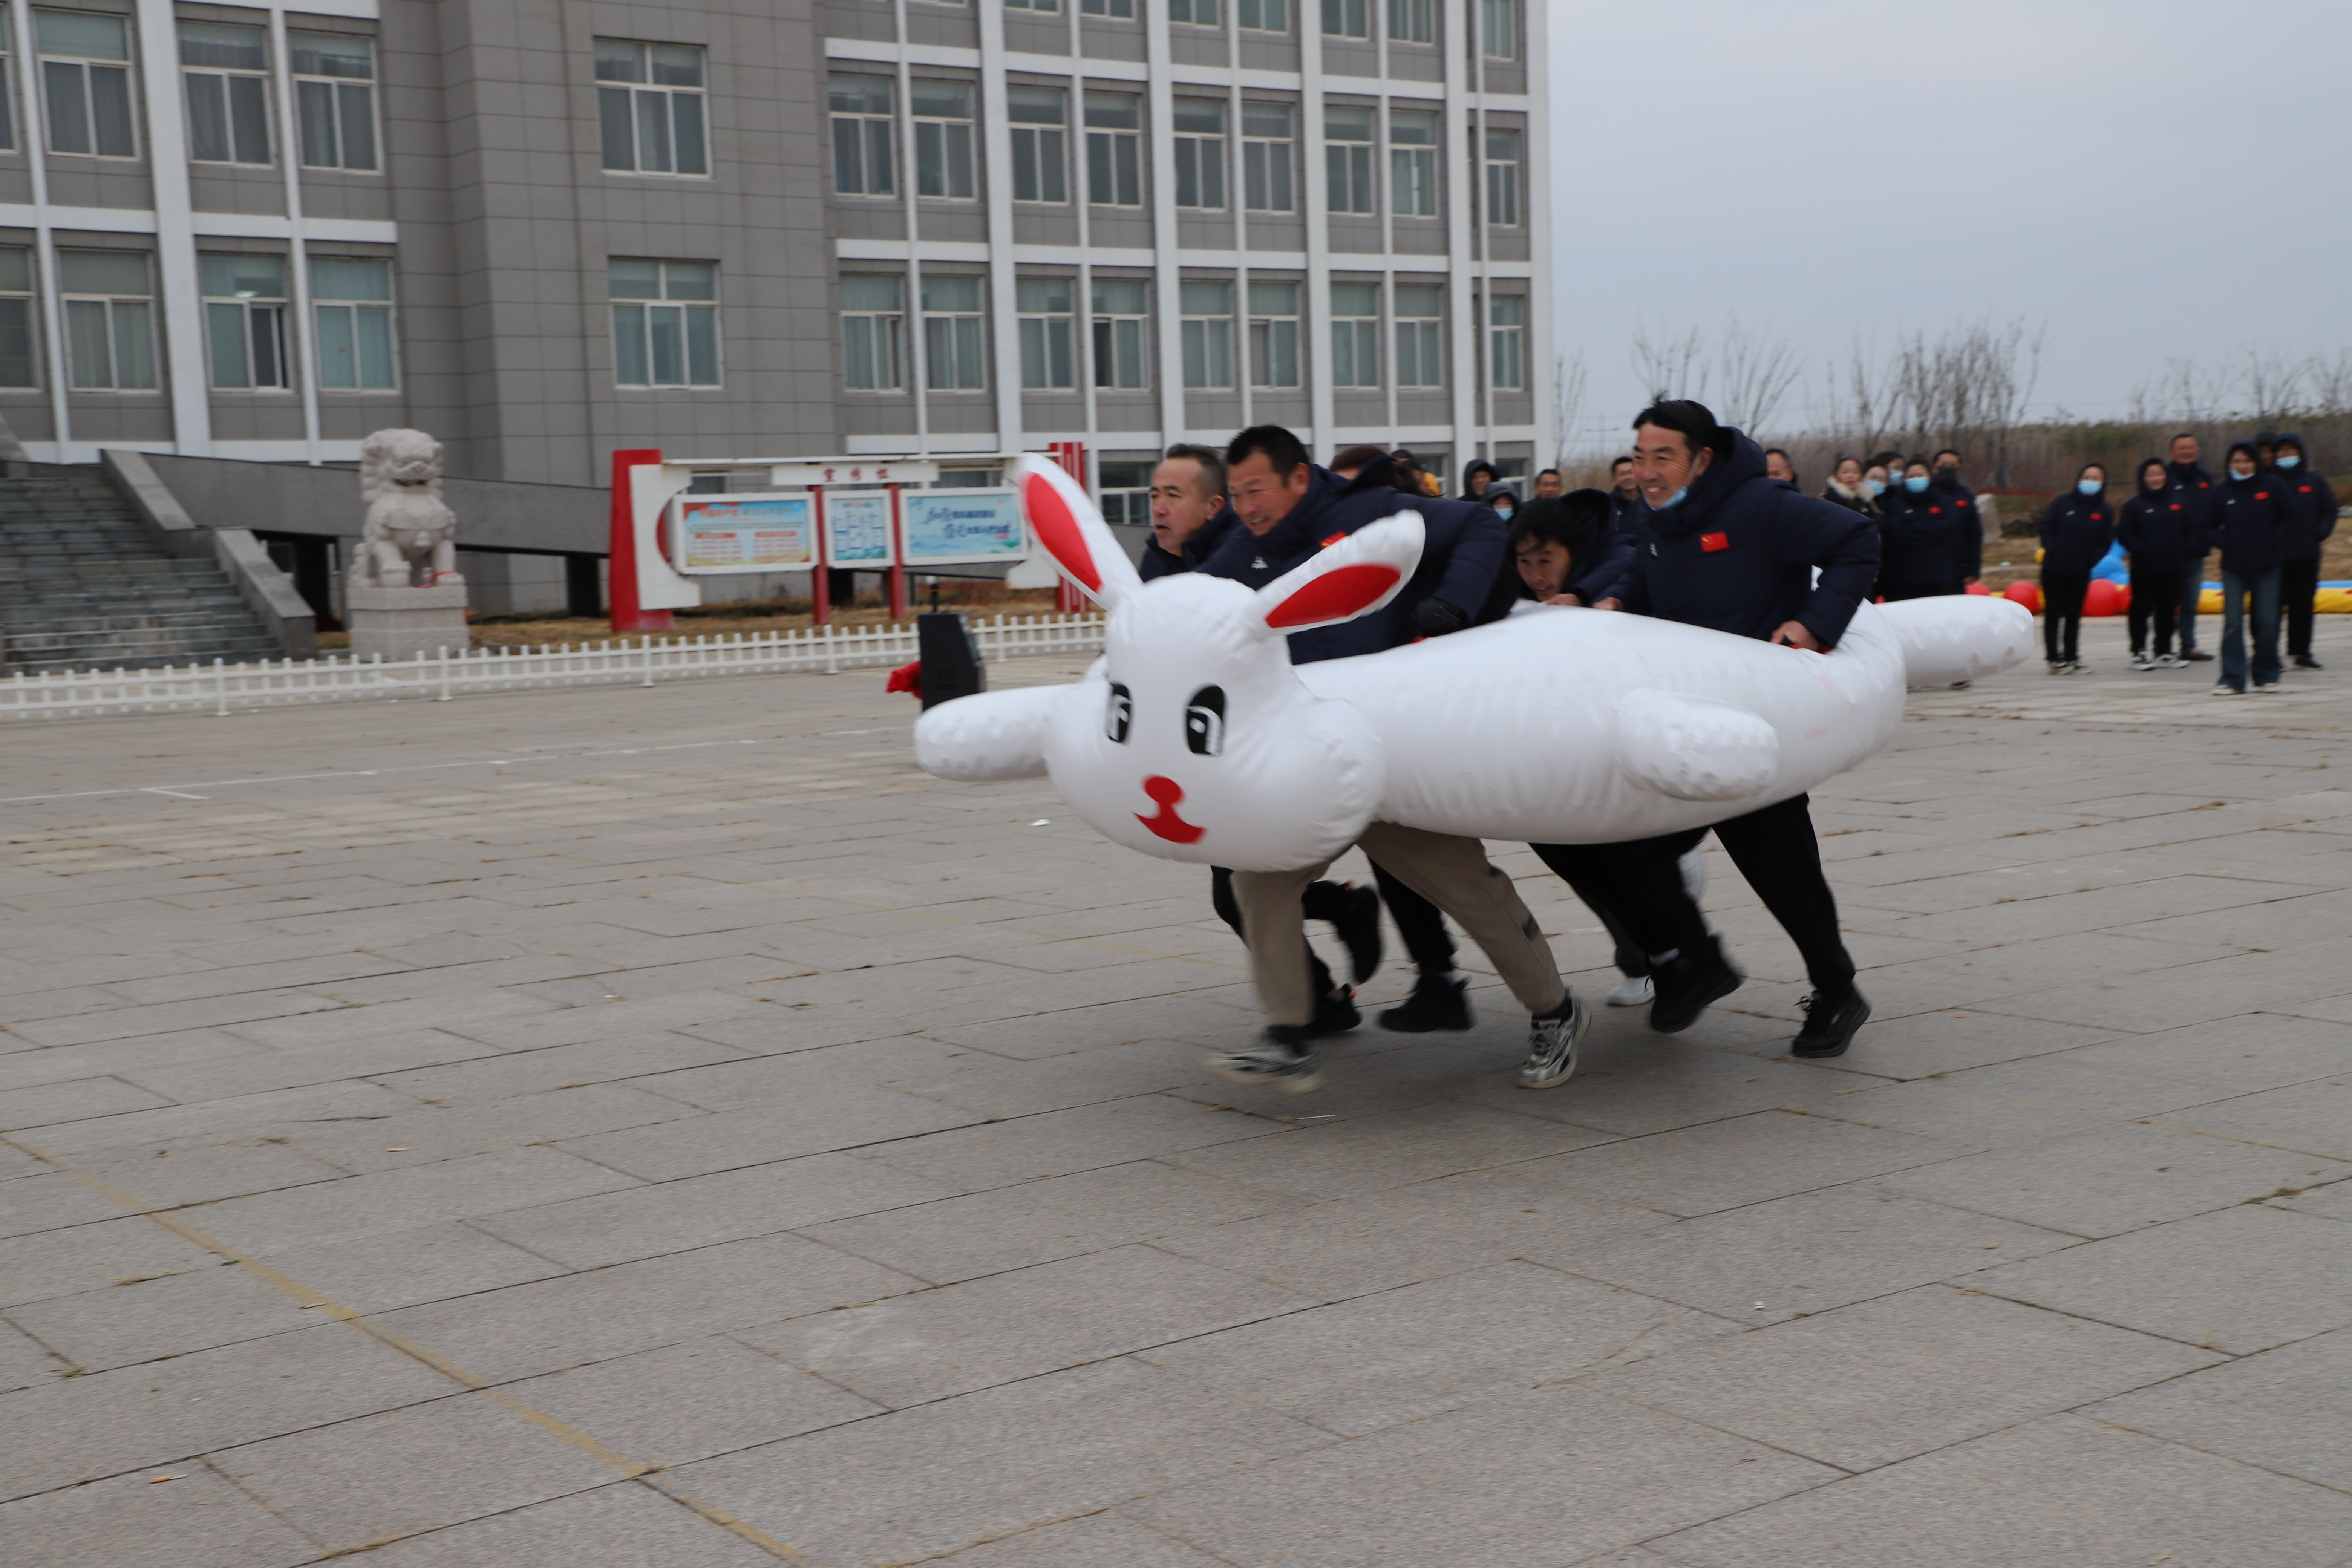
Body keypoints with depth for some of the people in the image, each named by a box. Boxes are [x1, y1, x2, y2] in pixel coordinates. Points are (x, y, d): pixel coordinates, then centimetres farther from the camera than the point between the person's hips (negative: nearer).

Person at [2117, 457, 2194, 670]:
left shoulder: (2180, 502, 8)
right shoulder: (2135, 505, -1)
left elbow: (2192, 530, 12)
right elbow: (2124, 534, -4)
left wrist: (2182, 551, -2)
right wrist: (2140, 551, -17)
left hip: (2172, 569, 3)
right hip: (2144, 570, -3)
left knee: (2168, 612, 8)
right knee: (2141, 611, -1)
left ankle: (2164, 654, 16)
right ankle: (2139, 654, 5)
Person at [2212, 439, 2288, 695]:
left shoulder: (2271, 486, 1)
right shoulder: (2223, 491, 3)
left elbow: (2287, 518, 5)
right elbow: (2212, 527, 11)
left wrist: (2275, 544, -5)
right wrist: (2225, 543, -5)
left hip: (2266, 567, 0)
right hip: (2234, 568, 0)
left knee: (2267, 622, 2)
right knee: (2232, 623, -5)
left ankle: (2267, 676, 15)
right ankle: (2232, 679, -5)